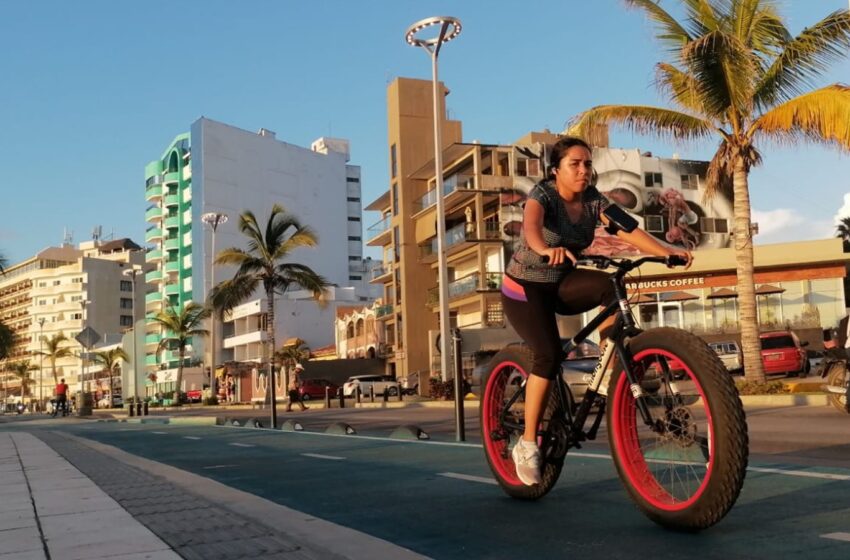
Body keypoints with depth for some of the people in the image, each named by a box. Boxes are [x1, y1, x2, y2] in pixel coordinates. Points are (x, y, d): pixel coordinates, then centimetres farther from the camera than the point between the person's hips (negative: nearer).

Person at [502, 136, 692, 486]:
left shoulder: (594, 201, -5)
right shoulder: (542, 194, -19)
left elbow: (628, 231, -19)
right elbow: (531, 224, -42)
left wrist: (667, 251, -36)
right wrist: (545, 250, -64)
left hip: (561, 285, 5)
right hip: (524, 288, -4)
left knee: (610, 286, -26)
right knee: (549, 355, -23)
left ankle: (609, 372, -14)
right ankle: (527, 444, -11)